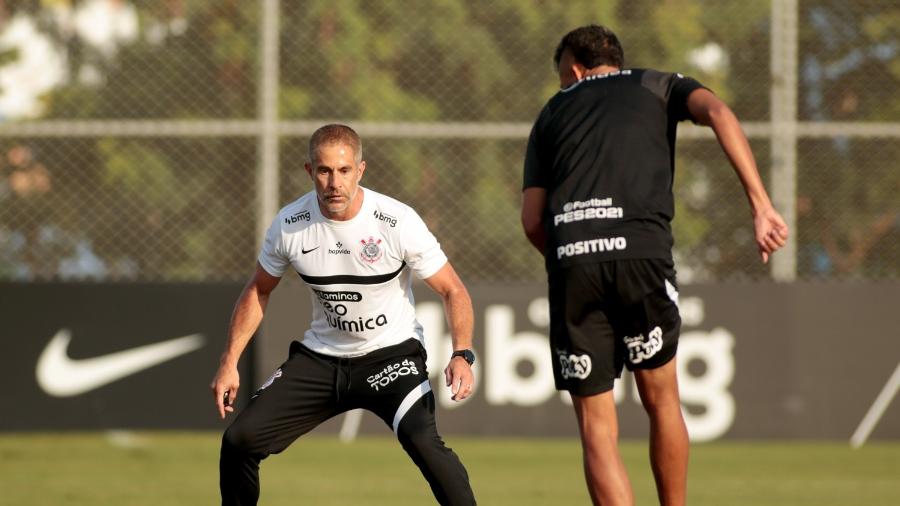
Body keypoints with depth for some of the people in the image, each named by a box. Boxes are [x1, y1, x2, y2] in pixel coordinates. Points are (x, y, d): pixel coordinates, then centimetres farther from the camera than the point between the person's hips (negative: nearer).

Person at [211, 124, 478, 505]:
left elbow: (453, 291, -10)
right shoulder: (289, 224, -10)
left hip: (391, 353, -4)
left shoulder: (398, 222, -20)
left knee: (422, 441, -30)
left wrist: (462, 356, -26)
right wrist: (229, 363, 3)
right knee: (239, 440, -4)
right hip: (321, 356, 4)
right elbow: (259, 291, 9)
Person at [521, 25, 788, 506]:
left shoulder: (553, 112, 26)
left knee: (596, 429, 3)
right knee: (661, 402, 17)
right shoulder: (659, 86, 23)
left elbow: (532, 221, 16)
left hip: (570, 262, 1)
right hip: (641, 250, -1)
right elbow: (717, 113, 0)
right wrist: (761, 206, -5)